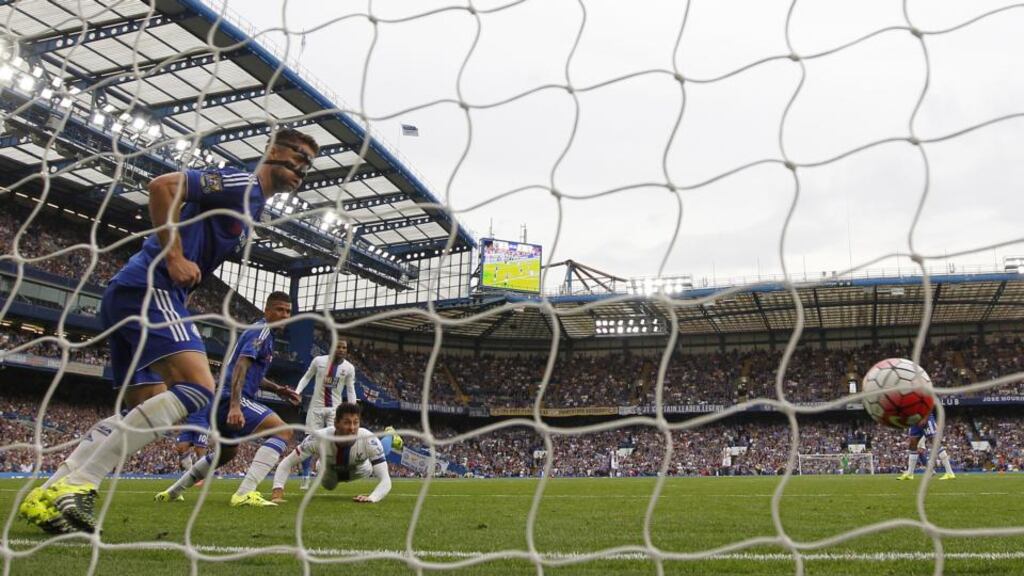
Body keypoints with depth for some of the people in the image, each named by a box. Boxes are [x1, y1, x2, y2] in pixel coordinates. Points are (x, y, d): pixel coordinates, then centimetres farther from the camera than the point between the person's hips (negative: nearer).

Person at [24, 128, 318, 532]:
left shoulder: (252, 204, 25)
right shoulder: (241, 184, -5)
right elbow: (163, 186, -17)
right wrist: (175, 257, -18)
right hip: (150, 290, -11)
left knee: (144, 411, 14)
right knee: (198, 387, -24)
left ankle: (50, 493, 12)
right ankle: (79, 483, -23)